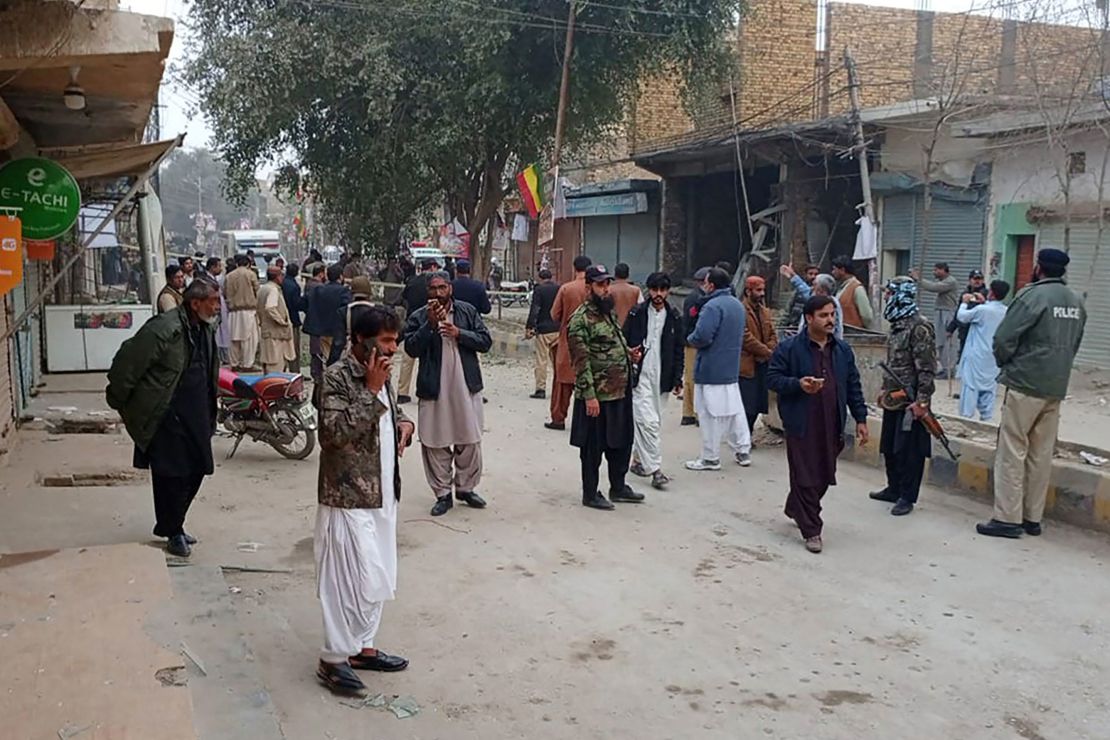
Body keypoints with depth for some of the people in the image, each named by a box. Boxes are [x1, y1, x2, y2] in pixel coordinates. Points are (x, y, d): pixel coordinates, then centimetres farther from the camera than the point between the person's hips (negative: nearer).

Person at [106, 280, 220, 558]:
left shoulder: (206, 330, 6)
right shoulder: (163, 330, -21)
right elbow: (127, 363, -17)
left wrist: (209, 415, 21)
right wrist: (119, 403, -7)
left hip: (196, 416, 8)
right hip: (165, 418, -8)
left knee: (196, 471, 12)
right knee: (171, 475, -1)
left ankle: (172, 524, 31)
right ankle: (173, 533, 15)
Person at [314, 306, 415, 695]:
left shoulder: (380, 375, 9)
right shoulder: (337, 376, -16)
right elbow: (335, 432, -27)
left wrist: (404, 423, 3)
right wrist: (371, 391, -24)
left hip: (382, 494, 9)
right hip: (349, 497, -9)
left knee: (377, 578, 15)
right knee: (355, 579, -5)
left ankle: (362, 647, 29)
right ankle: (333, 659, 10)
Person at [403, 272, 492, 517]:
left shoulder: (468, 311, 4)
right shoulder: (418, 317, 0)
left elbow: (486, 341, -2)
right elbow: (411, 348, -12)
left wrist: (459, 333, -15)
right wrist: (430, 324, -20)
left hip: (466, 387, 1)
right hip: (433, 389, -1)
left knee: (470, 441, 9)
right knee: (435, 444, 4)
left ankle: (466, 488, 25)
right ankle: (443, 494, 16)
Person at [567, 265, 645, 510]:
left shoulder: (608, 313, 13)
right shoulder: (580, 319, -15)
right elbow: (581, 361, -19)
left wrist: (629, 352, 4)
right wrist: (589, 395, -21)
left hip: (620, 392, 9)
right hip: (597, 396, -9)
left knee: (621, 442, 18)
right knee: (593, 447, 4)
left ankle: (618, 488, 32)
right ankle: (590, 494, 17)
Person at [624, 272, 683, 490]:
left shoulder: (674, 317, 7)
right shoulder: (637, 314, -2)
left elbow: (679, 350, 11)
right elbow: (624, 343, 1)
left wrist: (677, 379, 7)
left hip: (661, 378, 4)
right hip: (640, 376, -4)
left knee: (654, 421, 9)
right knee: (648, 422, -12)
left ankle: (638, 460, 26)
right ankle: (655, 469, -10)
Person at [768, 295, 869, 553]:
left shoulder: (842, 350, 10)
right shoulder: (789, 348, -6)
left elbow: (853, 386, 15)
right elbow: (772, 378, -5)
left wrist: (860, 419, 11)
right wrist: (798, 385, -21)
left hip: (832, 425, 5)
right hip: (801, 425, -5)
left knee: (824, 476, 12)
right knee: (806, 477, -2)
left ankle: (795, 508, 37)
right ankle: (811, 530, 9)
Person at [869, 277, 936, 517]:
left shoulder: (920, 327, -16)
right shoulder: (897, 325, 13)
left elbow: (927, 368, -20)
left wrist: (922, 401, -22)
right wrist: (885, 391, 22)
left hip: (910, 402, -9)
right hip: (892, 400, 10)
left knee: (908, 451, -1)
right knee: (889, 447, 17)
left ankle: (907, 497, 8)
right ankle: (894, 488, 31)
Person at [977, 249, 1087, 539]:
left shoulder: (1032, 296, -13)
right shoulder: (1077, 302, 10)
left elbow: (1004, 338, -14)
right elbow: (1074, 344, 16)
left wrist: (1005, 364, 5)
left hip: (1025, 386, -7)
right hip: (1057, 388, 7)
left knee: (1012, 451, -2)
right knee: (1042, 454, 10)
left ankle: (1007, 518, -3)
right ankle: (1033, 518, 16)